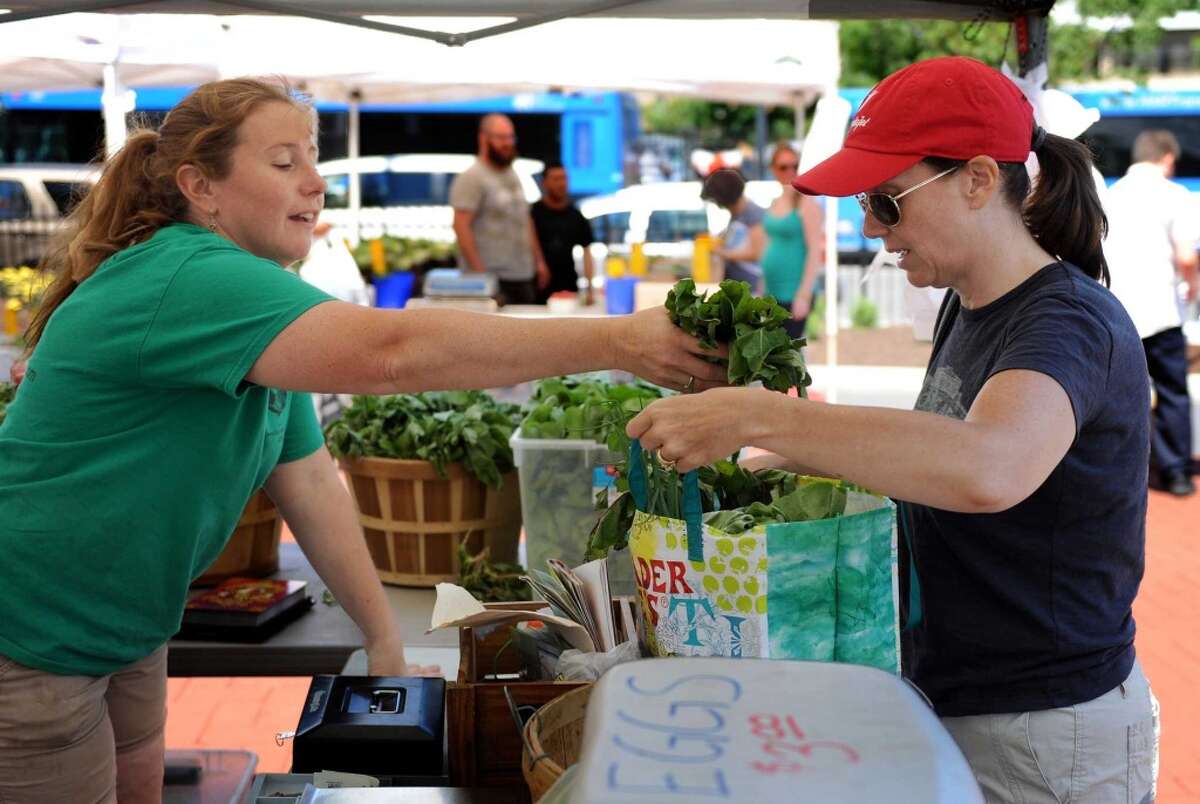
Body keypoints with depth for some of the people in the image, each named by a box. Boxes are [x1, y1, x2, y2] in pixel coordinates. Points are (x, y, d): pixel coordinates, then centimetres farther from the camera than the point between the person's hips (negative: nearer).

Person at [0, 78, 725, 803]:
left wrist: (386, 640, 0)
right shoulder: (186, 280, -28)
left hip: (124, 630, 9)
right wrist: (618, 342, -39)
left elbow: (310, 481, 4)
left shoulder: (255, 301, 3)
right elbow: (389, 351, -40)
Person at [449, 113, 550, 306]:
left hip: (524, 276, 8)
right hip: (492, 278, -8)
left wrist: (539, 260, 18)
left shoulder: (513, 175, 17)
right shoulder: (471, 178, -9)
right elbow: (461, 226, -16)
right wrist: (478, 271, -21)